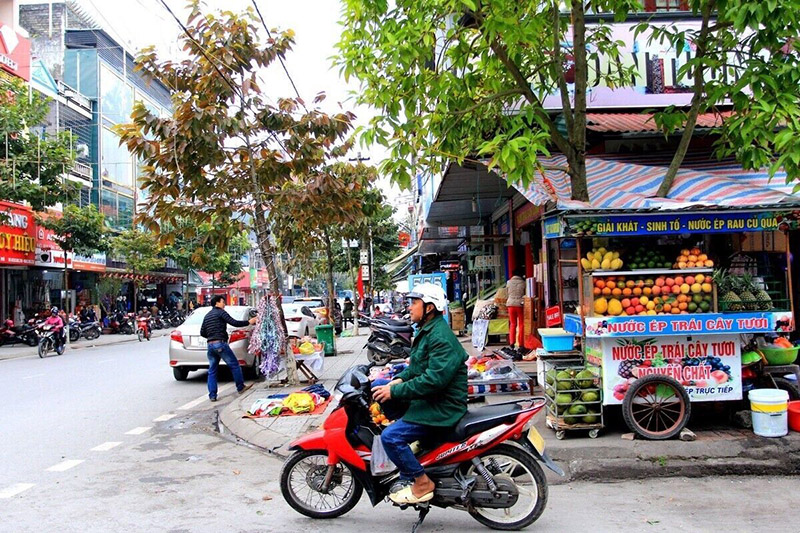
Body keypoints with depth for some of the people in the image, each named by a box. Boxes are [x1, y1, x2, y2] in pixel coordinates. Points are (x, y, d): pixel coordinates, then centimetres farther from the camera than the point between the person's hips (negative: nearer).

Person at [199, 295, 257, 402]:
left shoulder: (207, 315, 20)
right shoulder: (220, 312, -2)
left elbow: (202, 333, 19)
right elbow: (234, 323, -12)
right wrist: (249, 322, -5)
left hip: (210, 345, 7)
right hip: (220, 343, -7)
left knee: (212, 371, 8)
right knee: (234, 365, 6)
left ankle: (212, 395, 5)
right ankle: (240, 387, 13)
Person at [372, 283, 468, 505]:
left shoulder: (441, 338, -20)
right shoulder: (428, 331, 14)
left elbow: (435, 379, -29)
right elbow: (418, 366, 23)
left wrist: (395, 391, -25)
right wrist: (400, 379, 3)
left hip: (442, 407, -12)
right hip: (428, 400, 12)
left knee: (391, 436, -23)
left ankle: (422, 483, -6)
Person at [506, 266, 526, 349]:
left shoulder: (509, 282, 1)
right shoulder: (523, 283, -7)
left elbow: (508, 293, 9)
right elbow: (525, 293, 0)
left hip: (511, 304, 3)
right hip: (520, 304, -3)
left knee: (512, 324, 13)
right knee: (521, 325, 5)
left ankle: (512, 343, 8)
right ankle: (520, 344, 3)